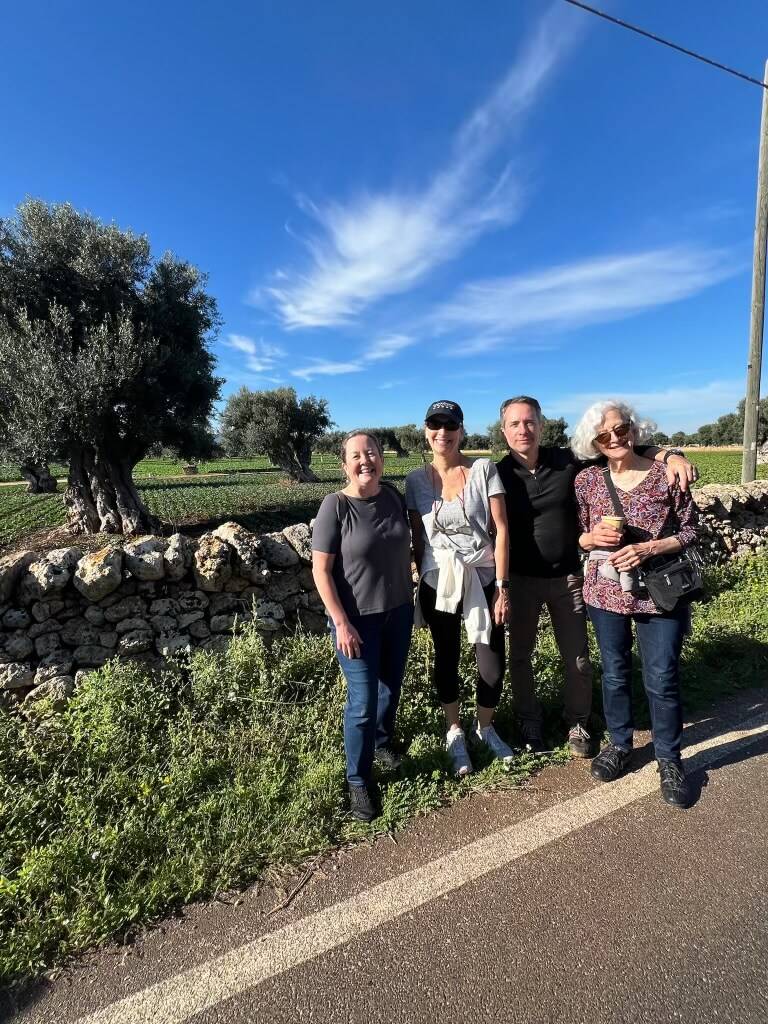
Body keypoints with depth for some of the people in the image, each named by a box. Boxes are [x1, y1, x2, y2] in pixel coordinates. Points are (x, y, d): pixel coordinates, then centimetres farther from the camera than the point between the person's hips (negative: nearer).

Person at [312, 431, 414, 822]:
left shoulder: (394, 496, -2)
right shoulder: (335, 505, -16)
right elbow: (320, 569, -15)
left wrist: (410, 598, 12)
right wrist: (341, 623, -18)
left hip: (398, 612, 5)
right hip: (357, 619, -5)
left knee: (392, 687, 21)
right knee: (363, 701, 3)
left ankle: (383, 742, 49)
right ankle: (358, 781, 25)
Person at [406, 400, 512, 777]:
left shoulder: (484, 469, -6)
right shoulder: (415, 480, -1)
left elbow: (501, 529, -7)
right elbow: (418, 539, 5)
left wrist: (502, 585, -10)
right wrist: (423, 583, 7)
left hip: (483, 579, -1)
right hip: (438, 583, 1)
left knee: (493, 663, 4)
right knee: (446, 659, 15)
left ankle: (485, 727, 35)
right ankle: (455, 733, 38)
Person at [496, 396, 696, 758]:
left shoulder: (568, 461, -6)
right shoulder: (498, 475, -9)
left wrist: (670, 454, -21)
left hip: (567, 578, 1)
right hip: (519, 580, -1)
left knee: (578, 659, 12)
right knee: (520, 655, 14)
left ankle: (577, 723, 37)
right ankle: (529, 721, 37)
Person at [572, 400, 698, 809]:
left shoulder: (665, 474, -9)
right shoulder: (586, 480, -3)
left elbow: (690, 530, -3)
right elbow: (577, 537, 5)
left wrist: (648, 548, -19)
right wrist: (592, 537, -17)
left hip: (659, 592, -2)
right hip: (606, 591, 2)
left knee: (663, 679, 7)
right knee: (614, 673, 16)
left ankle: (669, 759, 30)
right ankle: (620, 743, 38)